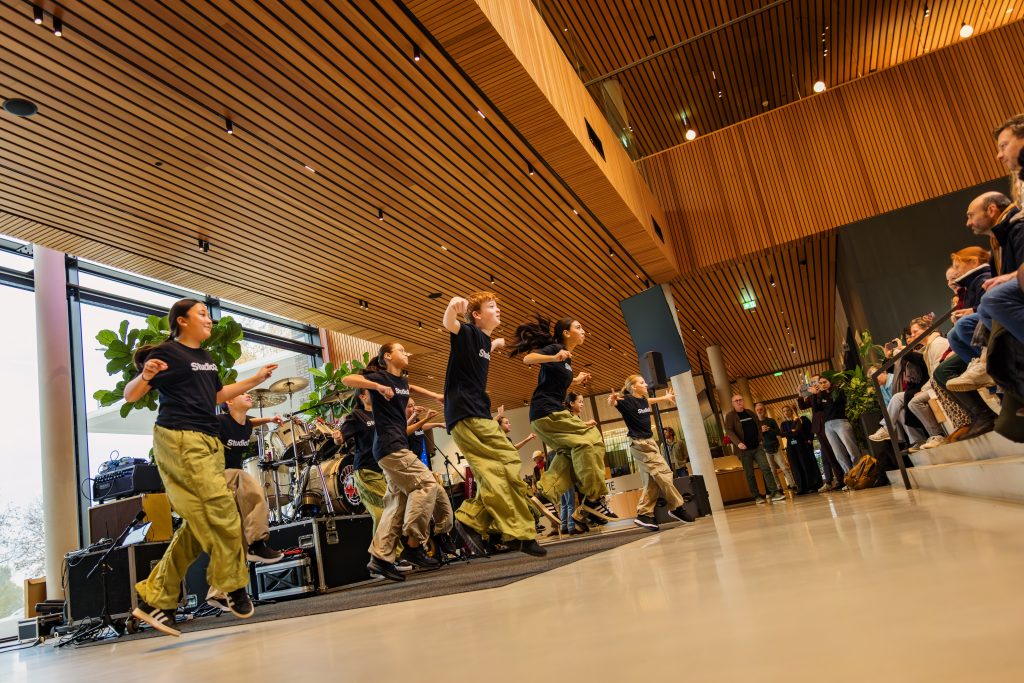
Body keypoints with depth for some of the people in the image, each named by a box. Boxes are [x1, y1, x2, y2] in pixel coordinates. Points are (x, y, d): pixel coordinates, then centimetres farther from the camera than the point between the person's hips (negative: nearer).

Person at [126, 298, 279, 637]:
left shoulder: (205, 357, 20)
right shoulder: (167, 353, -4)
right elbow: (130, 395, -7)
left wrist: (256, 379, 27)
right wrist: (146, 375, -28)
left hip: (210, 443, 9)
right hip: (180, 440, -9)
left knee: (200, 525, 4)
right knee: (222, 509, -11)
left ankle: (154, 599, 13)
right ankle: (233, 588, 5)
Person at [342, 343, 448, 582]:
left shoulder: (402, 381, 19)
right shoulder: (380, 377, -5)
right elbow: (347, 379, -16)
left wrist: (434, 395, 31)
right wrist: (378, 386, -25)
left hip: (395, 446, 9)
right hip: (390, 445, -9)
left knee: (398, 501, 5)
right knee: (427, 484, -14)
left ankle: (380, 558, 5)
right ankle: (413, 545, -11)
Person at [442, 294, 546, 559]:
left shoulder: (484, 339, 18)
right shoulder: (469, 332, -6)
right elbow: (449, 325, -30)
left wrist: (495, 345, 36)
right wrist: (452, 308, -49)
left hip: (478, 414, 10)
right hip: (466, 414, -10)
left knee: (495, 473, 6)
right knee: (509, 464, -14)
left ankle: (470, 521, 7)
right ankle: (519, 533, -12)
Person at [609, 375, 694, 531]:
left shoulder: (644, 400, 11)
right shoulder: (627, 401, -13)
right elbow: (611, 403, -27)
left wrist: (666, 397, 45)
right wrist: (612, 399, -49)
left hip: (649, 442, 9)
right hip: (639, 444, -9)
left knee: (651, 481, 5)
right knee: (663, 474, -10)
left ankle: (643, 515, 7)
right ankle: (676, 507, 0)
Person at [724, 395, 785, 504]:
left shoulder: (750, 413, 14)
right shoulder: (730, 416, -2)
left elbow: (758, 427, 23)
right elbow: (729, 431, -13)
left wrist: (761, 440, 10)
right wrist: (738, 443, -26)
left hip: (757, 447, 4)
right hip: (744, 450, -3)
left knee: (766, 468, -7)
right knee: (749, 474, 2)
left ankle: (774, 493, -8)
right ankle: (757, 496, 10)